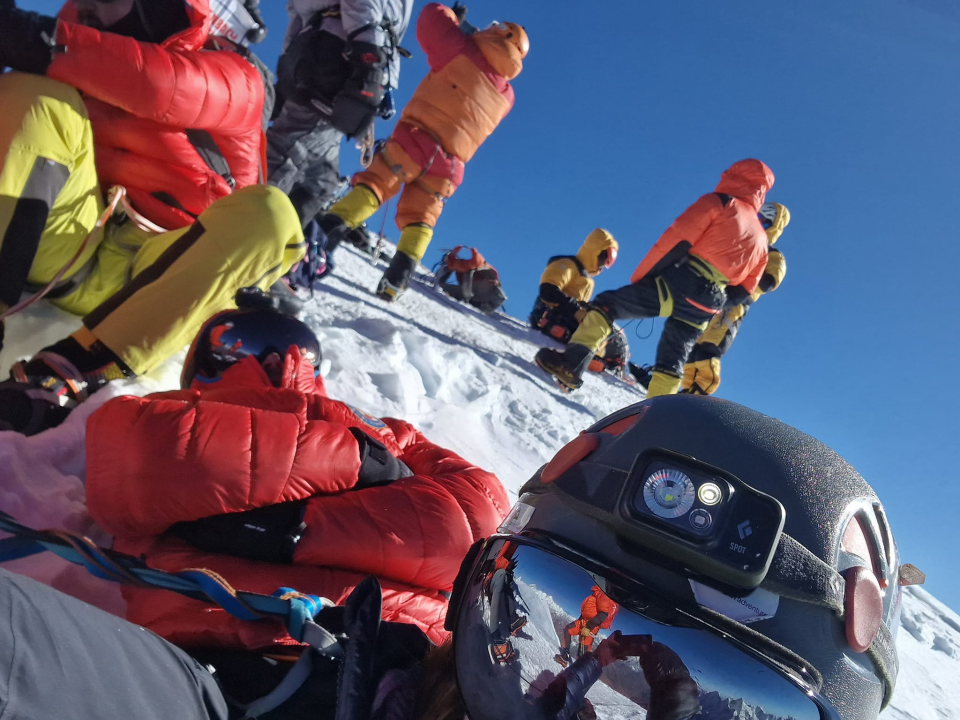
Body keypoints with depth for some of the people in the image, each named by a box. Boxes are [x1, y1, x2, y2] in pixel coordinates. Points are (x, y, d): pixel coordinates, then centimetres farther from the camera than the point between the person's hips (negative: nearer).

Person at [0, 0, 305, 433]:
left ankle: (88, 364, -36)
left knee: (268, 212, -28)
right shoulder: (89, 68, 17)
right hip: (71, 259, 4)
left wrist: (47, 44, -27)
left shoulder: (232, 79, -1)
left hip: (161, 272, -3)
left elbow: (160, 86, -22)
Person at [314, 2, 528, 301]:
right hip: (449, 166, 5)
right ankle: (398, 277, 1)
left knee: (374, 183, 0)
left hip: (417, 140, -4)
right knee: (420, 218, 13)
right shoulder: (505, 95, 17)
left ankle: (333, 224, -20)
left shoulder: (465, 51, 2)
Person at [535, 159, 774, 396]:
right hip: (705, 308, 6)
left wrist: (640, 277, -1)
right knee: (671, 361, 16)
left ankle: (571, 363, -13)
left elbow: (675, 240, -5)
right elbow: (744, 289, 20)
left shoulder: (718, 203, 5)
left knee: (607, 304, 2)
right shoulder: (760, 239, 24)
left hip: (678, 284, -6)